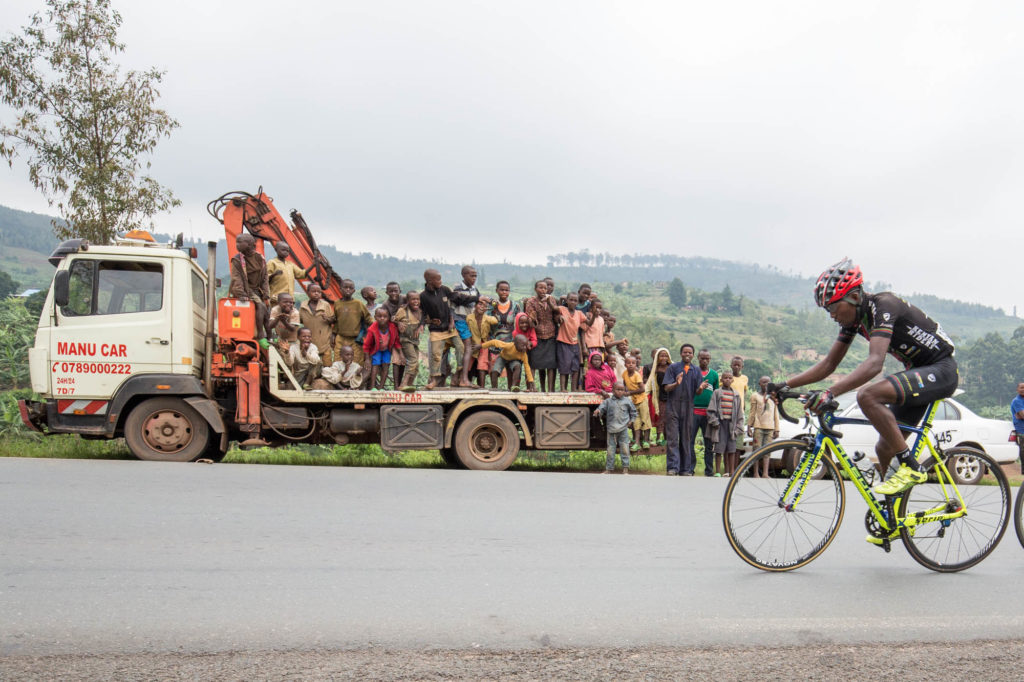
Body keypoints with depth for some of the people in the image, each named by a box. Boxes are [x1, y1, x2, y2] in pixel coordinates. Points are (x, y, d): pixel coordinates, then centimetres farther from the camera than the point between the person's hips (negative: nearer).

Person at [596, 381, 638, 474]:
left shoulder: (627, 401, 5)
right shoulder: (608, 401, 2)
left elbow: (633, 411, 15)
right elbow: (602, 407, -8)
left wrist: (631, 420, 5)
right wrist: (598, 411, -29)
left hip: (623, 428, 0)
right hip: (611, 429, 0)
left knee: (624, 448, 1)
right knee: (610, 449, 5)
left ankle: (625, 467, 10)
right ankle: (609, 468, 13)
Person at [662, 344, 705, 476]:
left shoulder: (696, 370, 11)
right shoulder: (673, 367, 3)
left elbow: (697, 392, 7)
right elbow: (667, 388, -5)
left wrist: (700, 388, -16)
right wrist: (676, 383, -24)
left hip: (688, 407, 3)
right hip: (673, 407, -3)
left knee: (687, 439, 6)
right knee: (672, 438, -6)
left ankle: (686, 469, 12)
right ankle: (672, 467, -7)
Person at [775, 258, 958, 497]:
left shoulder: (883, 305, -24)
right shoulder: (853, 317, 2)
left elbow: (874, 363, -37)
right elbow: (828, 364, 6)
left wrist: (830, 392, -47)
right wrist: (785, 385, -4)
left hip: (941, 370, -9)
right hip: (918, 372, 9)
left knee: (867, 396, -30)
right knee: (885, 450, 7)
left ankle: (912, 467, -20)